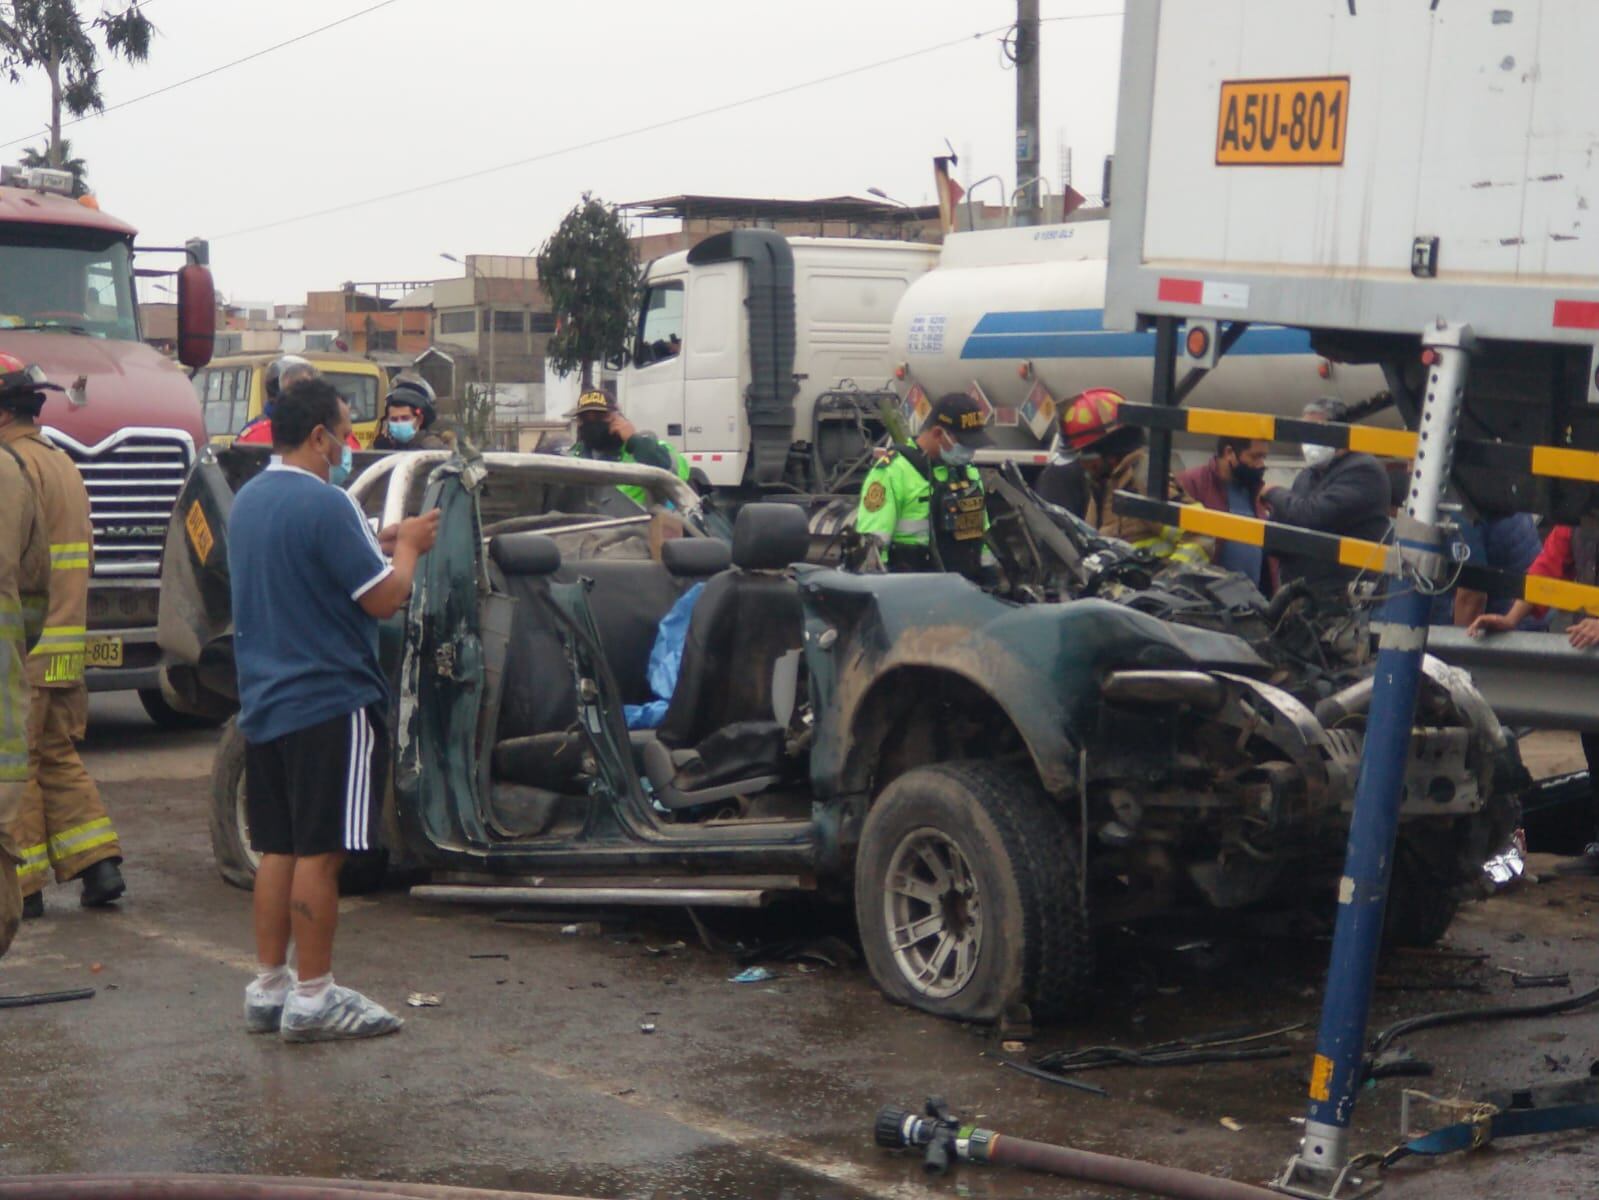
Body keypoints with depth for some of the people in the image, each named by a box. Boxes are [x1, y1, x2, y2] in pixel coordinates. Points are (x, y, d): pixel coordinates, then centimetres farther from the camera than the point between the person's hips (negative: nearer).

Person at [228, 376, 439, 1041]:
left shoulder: (247, 501, 11)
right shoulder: (325, 504, -17)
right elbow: (384, 599, -16)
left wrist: (379, 543, 16)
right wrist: (408, 545, 2)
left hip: (263, 705, 9)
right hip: (329, 704, -9)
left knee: (277, 849, 13)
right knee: (319, 853, -3)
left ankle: (268, 989, 17)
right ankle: (313, 999, 1)